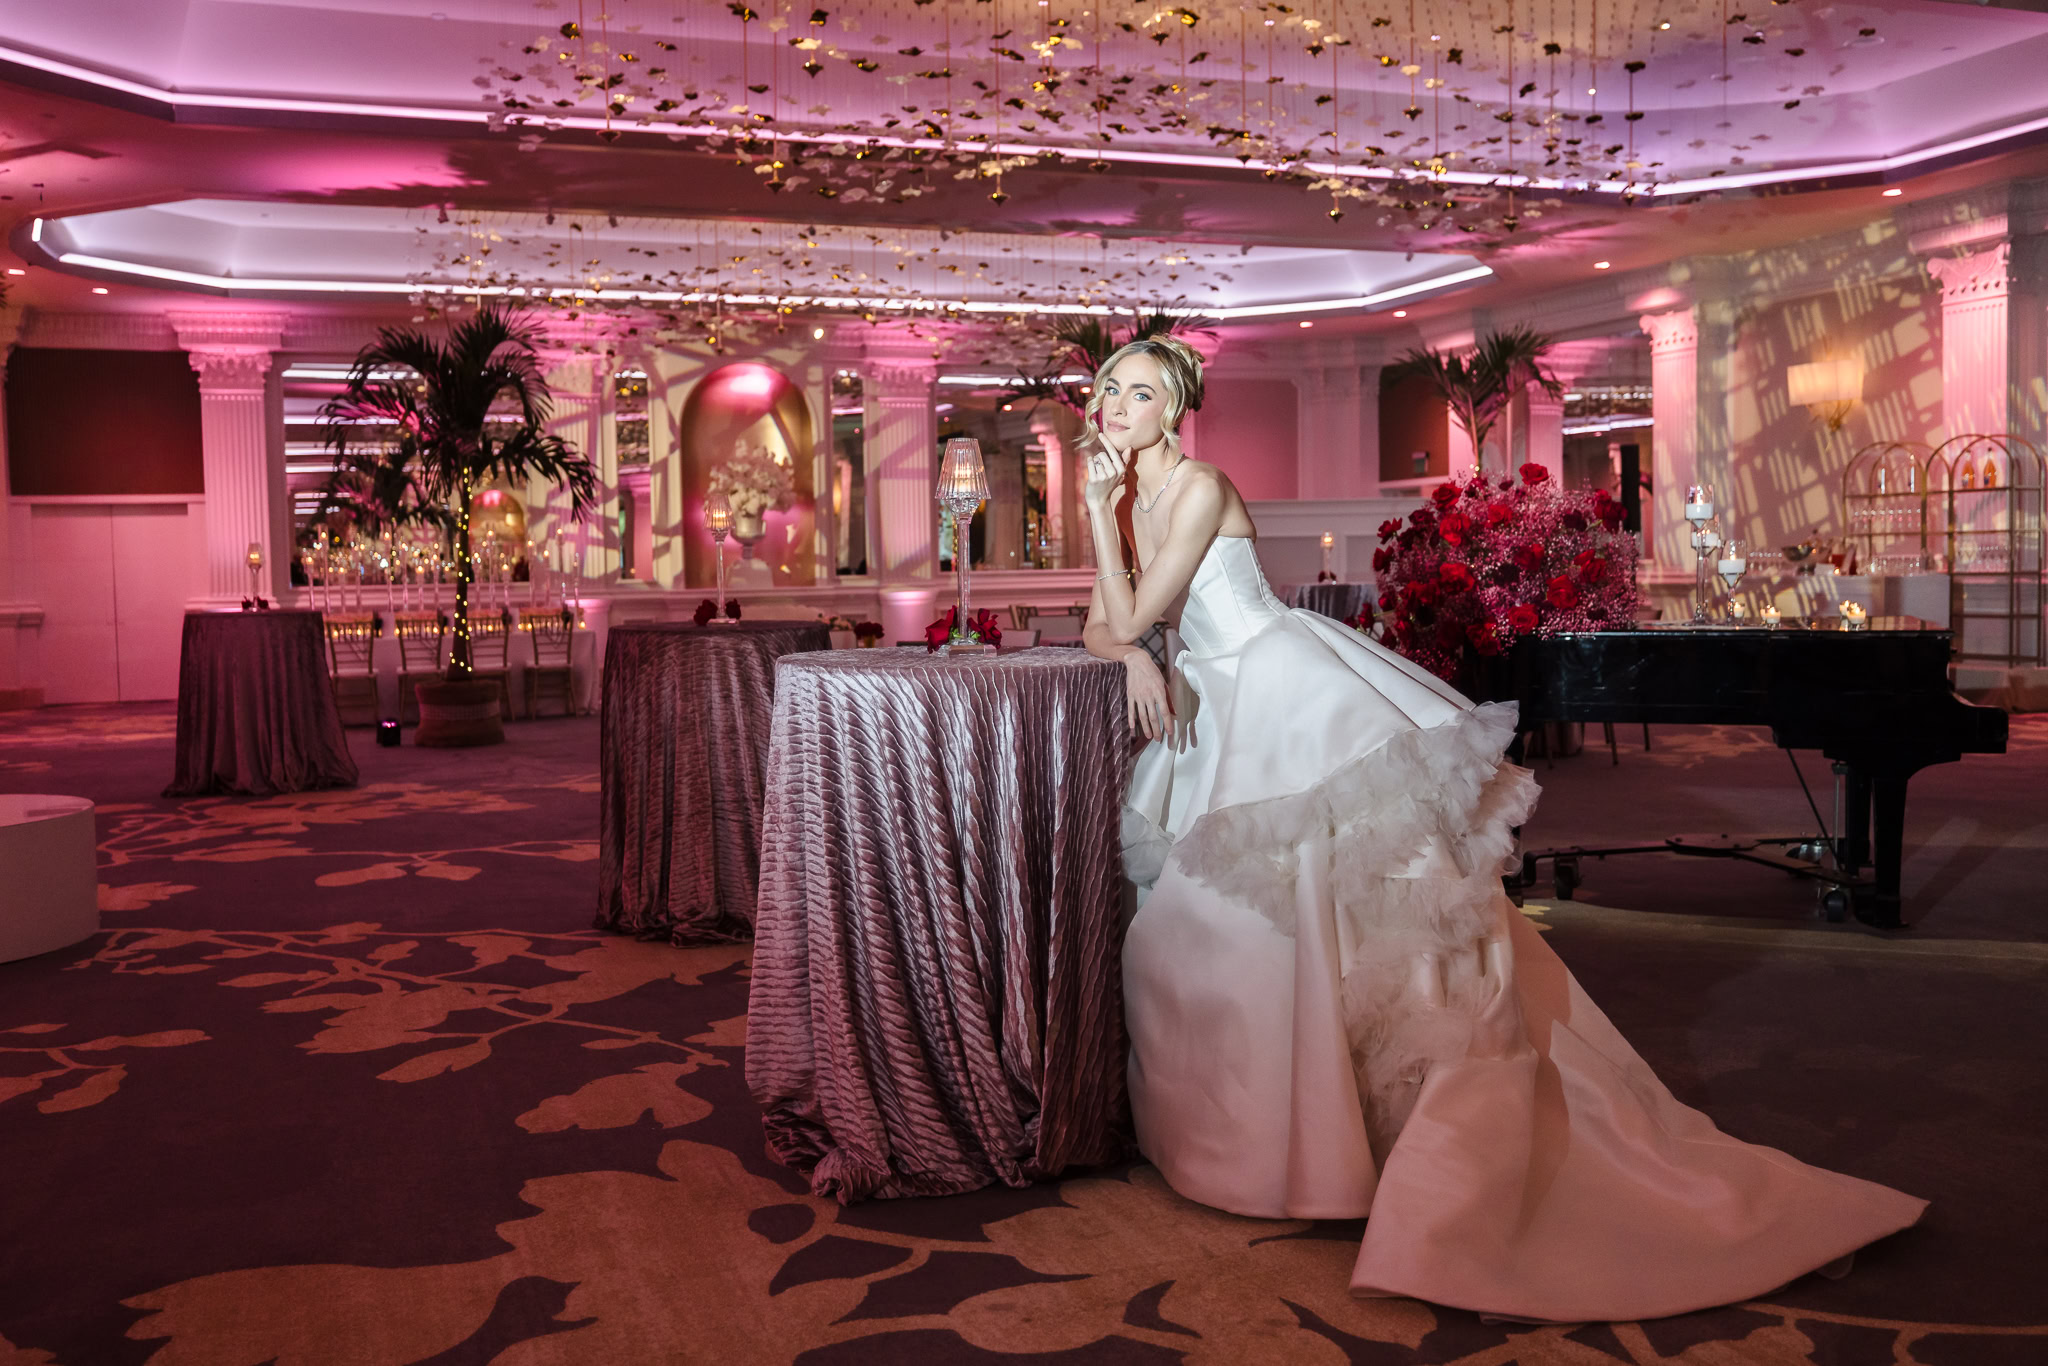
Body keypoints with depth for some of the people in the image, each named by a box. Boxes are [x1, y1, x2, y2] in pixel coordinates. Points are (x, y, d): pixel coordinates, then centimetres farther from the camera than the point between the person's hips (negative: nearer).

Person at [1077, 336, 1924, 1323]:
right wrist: (1136, 661, -8)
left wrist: (1104, 507, -7)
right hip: (1235, 727, 9)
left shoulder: (1198, 486, -8)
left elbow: (1134, 616, -11)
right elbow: (1104, 631, 14)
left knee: (1395, 918, -10)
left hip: (1302, 701, -9)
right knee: (1190, 933, 6)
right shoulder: (1129, 498, 17)